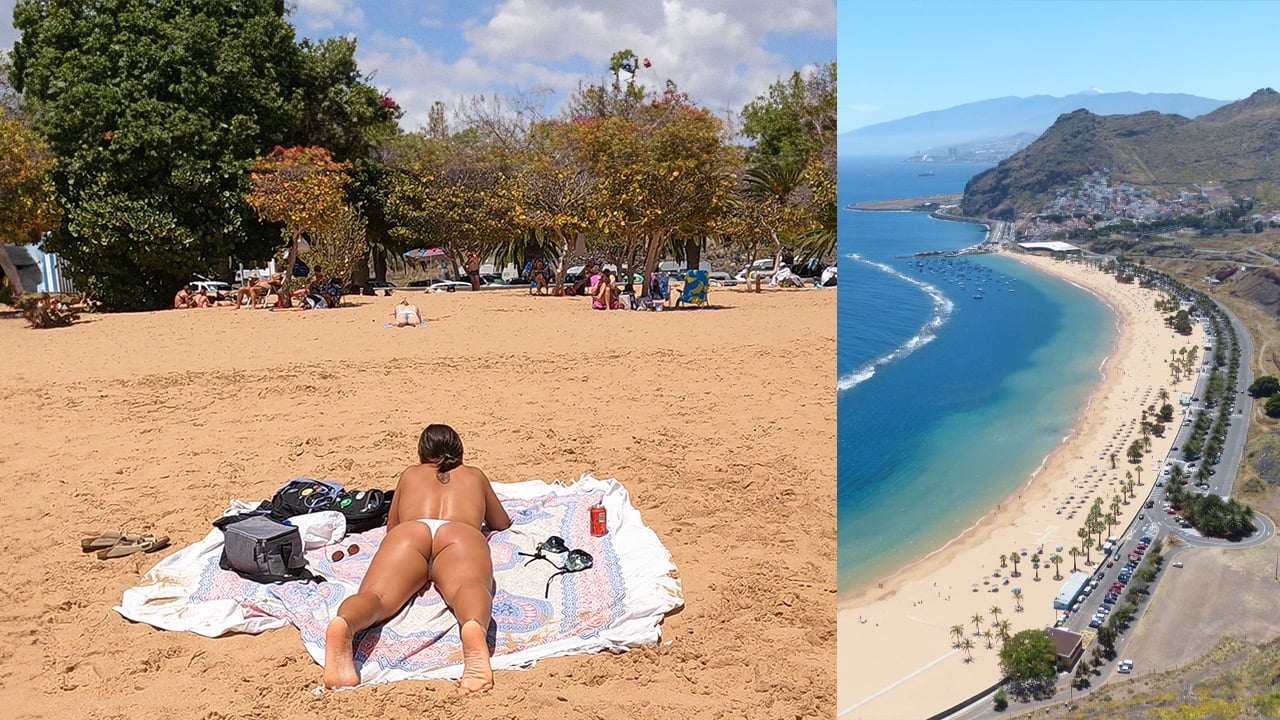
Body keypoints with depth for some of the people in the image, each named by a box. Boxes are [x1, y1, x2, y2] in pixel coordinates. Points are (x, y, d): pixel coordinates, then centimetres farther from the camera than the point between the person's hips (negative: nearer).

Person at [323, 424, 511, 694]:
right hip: (461, 533, -1)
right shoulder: (474, 475, 40)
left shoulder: (410, 474, 41)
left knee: (376, 595, -25)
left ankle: (342, 627, -62)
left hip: (409, 532, 1)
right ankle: (474, 628, -70)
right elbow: (502, 522, 55)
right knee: (468, 585, -33)